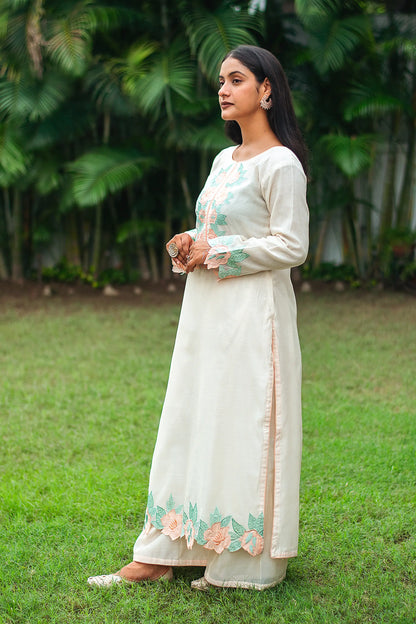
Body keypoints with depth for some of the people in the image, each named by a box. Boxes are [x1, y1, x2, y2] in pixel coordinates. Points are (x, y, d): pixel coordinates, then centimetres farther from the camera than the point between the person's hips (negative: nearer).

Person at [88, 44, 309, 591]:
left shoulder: (280, 164, -10)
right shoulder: (224, 161, 16)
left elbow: (290, 247, -15)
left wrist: (215, 254, -14)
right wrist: (190, 246, 3)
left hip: (252, 313, -9)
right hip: (206, 310, 9)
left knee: (243, 427, -3)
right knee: (191, 421, 9)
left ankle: (247, 563, 9)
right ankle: (160, 555, 14)